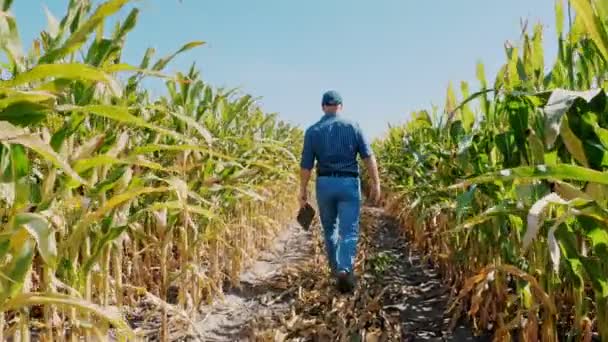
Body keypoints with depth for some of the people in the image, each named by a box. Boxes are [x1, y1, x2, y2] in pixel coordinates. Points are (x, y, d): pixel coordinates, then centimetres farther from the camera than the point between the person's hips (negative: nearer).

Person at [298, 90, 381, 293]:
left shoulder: (313, 131, 1)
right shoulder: (353, 127, 1)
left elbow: (306, 165, 0)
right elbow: (368, 157, -4)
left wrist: (303, 191, 8)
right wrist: (376, 184, -2)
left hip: (324, 184, 1)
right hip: (349, 183, -1)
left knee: (330, 229, 19)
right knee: (349, 231, 0)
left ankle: (336, 268, 31)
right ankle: (344, 270, -19)